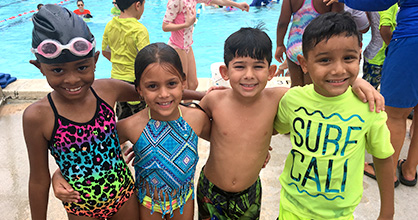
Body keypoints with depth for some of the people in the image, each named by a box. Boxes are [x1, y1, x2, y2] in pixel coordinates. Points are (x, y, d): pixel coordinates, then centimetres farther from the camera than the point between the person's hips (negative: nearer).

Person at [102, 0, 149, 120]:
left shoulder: (110, 25, 1)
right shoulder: (139, 30, -19)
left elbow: (105, 52, 13)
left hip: (116, 78, 7)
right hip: (135, 82, -6)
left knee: (122, 119, 21)